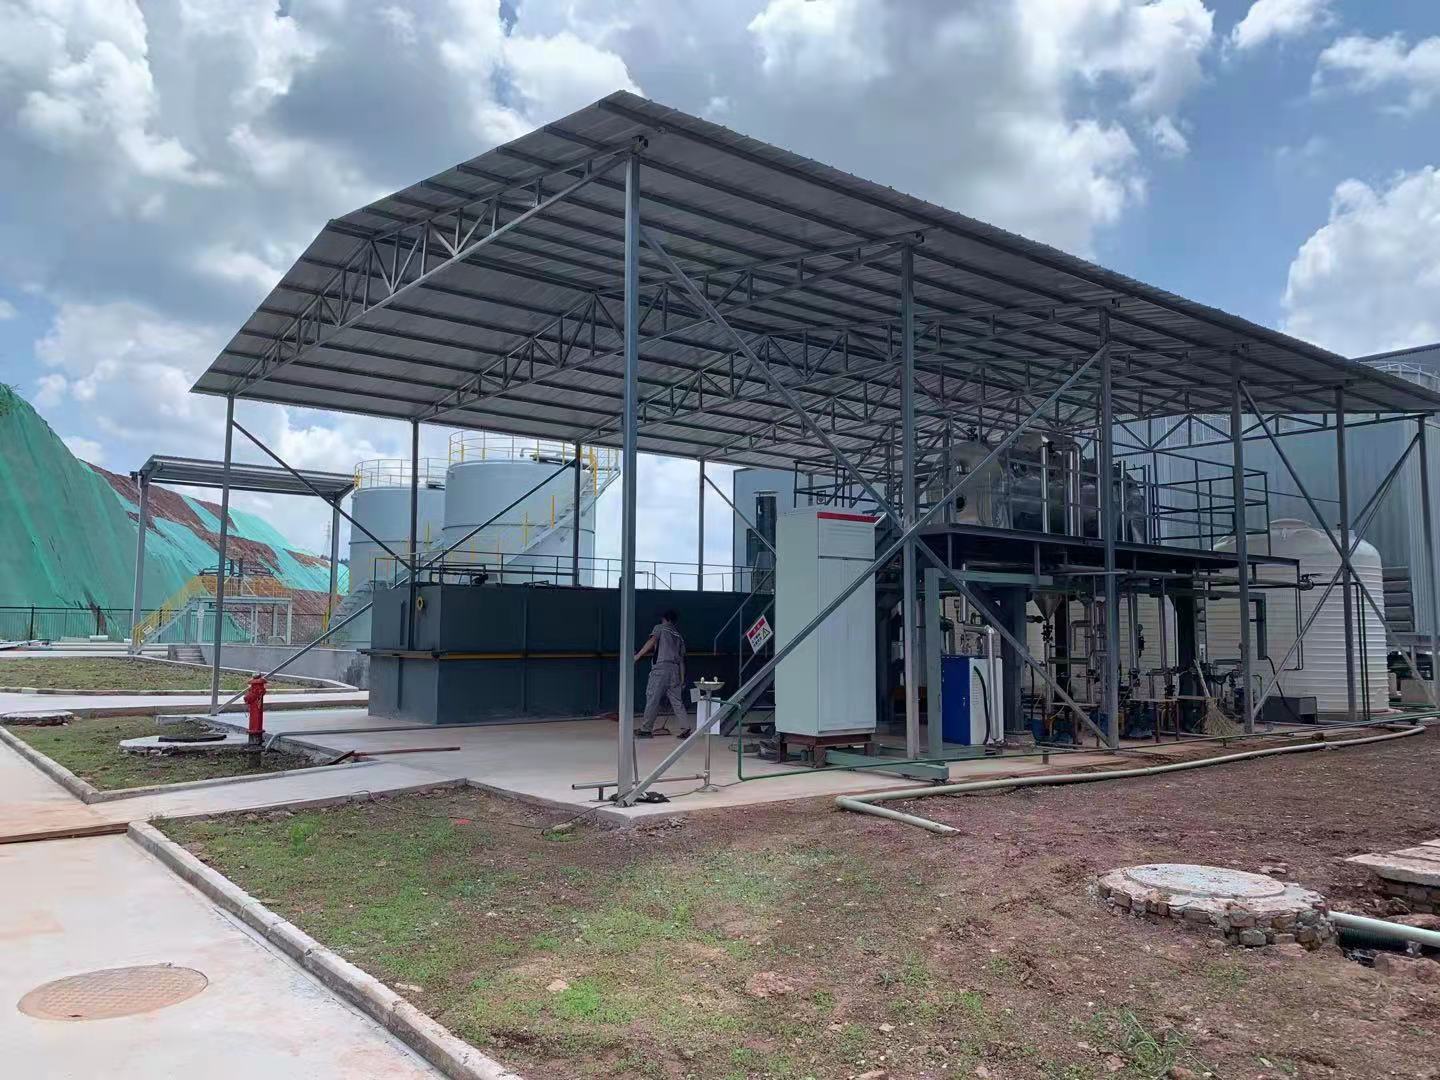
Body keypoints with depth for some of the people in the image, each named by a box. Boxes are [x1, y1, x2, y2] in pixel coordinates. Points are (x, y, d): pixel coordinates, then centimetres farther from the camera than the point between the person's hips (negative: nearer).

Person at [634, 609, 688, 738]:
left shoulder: (660, 628, 12)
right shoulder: (679, 637, 25)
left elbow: (652, 642, -7)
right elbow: (682, 660, 21)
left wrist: (638, 656, -6)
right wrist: (682, 680, 19)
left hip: (661, 667, -5)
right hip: (675, 670, 5)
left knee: (653, 699, -4)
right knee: (677, 700, 7)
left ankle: (646, 729, -3)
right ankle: (685, 727, 0)